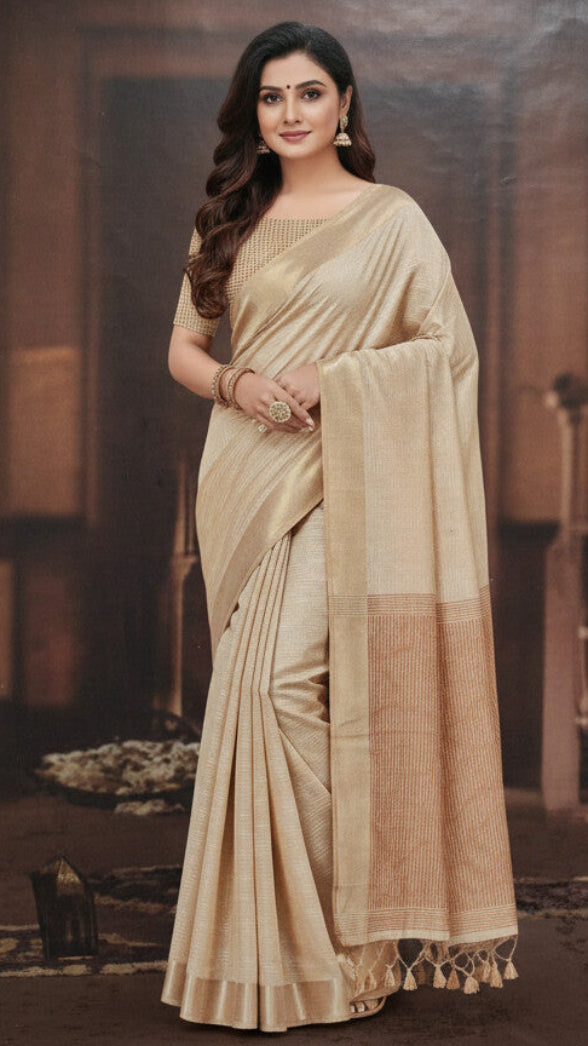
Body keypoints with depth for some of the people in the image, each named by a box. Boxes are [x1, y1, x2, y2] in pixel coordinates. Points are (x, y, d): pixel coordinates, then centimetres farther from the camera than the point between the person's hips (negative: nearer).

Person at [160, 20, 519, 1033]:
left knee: (285, 682, -15)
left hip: (339, 477, -5)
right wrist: (234, 384, -5)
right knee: (259, 688, 6)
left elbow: (452, 351, -2)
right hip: (246, 475, 5)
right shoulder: (229, 222, 14)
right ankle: (280, 924, 18)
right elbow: (183, 348, 16)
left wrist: (335, 376, -13)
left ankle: (330, 939, 0)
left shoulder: (392, 219, 1)